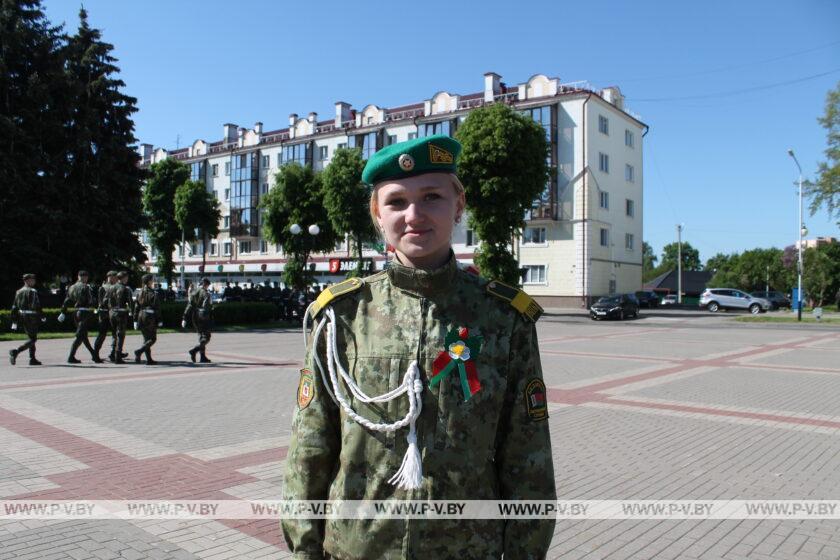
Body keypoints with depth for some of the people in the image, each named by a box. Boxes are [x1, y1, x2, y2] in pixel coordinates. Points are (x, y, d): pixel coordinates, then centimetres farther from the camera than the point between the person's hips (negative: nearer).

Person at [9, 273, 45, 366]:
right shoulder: (32, 291, -13)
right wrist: (42, 316, -7)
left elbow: (14, 307, 12)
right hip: (31, 317, -9)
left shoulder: (18, 292, 12)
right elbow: (36, 306, -19)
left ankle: (32, 359, 17)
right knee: (33, 339, -3)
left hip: (22, 316, 9)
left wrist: (14, 322, 14)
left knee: (31, 337, 16)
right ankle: (15, 351, -18)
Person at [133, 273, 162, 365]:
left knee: (146, 338, 12)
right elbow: (157, 308, -12)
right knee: (152, 338, 2)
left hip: (141, 316, 7)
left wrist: (135, 320, 14)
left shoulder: (140, 293, 8)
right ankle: (139, 351, -17)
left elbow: (136, 308, 10)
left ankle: (149, 360, 13)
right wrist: (159, 321, -7)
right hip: (150, 317, -7)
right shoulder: (153, 293, -11)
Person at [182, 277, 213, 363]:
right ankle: (194, 350, -19)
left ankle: (203, 357, 13)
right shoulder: (205, 293, -10)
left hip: (195, 317, 7)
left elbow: (189, 306, 6)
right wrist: (211, 319, -12)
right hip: (204, 318, -7)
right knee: (206, 337, -1)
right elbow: (209, 307, -17)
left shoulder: (193, 292, 9)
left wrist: (185, 318, 5)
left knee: (201, 336, 15)